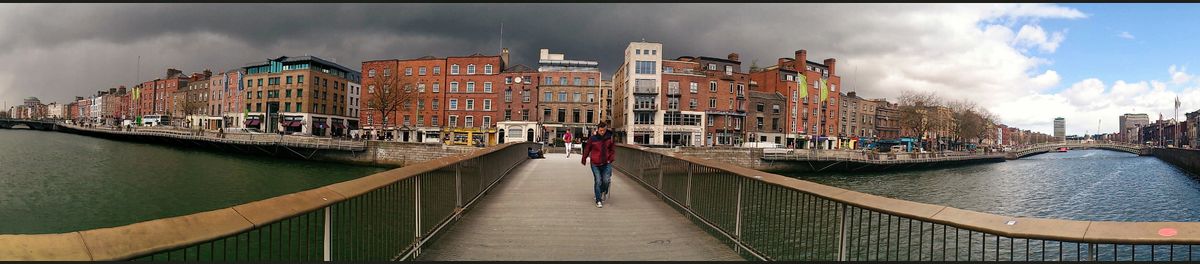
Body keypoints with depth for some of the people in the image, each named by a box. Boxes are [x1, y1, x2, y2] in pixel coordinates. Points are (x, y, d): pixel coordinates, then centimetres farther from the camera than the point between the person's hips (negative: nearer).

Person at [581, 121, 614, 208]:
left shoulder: (609, 136, -2)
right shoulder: (592, 138, -9)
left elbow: (612, 149, 11)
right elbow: (587, 149, 4)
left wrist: (611, 158, 5)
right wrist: (584, 160, 14)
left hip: (606, 163, 2)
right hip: (595, 164, -2)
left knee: (606, 180, -7)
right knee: (598, 181, -3)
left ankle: (604, 192, 26)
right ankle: (598, 201, 8)